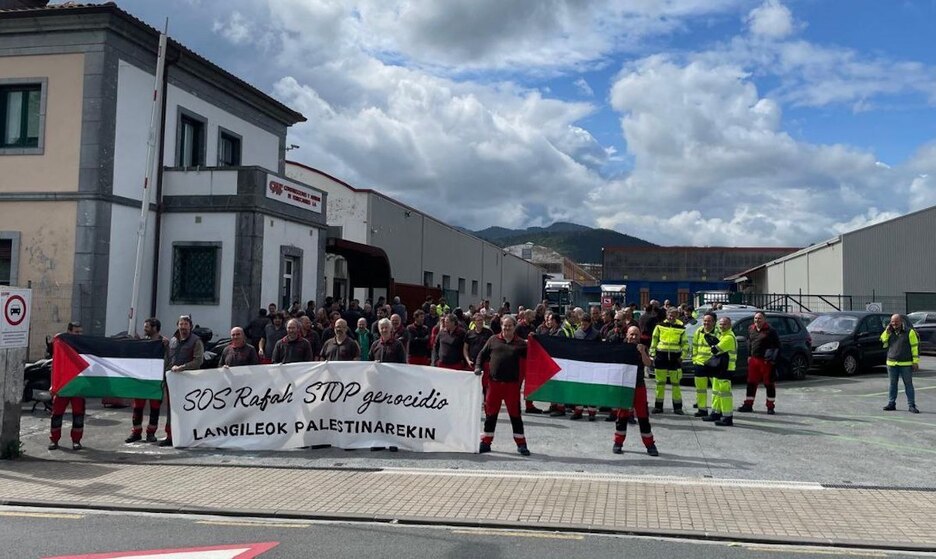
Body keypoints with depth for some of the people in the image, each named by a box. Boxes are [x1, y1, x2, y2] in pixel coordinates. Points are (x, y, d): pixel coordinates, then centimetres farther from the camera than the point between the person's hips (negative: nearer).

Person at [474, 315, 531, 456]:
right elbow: (482, 354, 11)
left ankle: (521, 444, 13)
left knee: (515, 413, 4)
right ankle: (486, 442, 17)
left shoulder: (520, 343, 5)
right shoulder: (493, 340, 8)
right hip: (495, 382, 1)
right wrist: (478, 367, -2)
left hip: (512, 383, -1)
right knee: (490, 413, 7)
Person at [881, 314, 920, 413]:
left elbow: (915, 347, -4)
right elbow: (882, 342, 8)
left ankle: (911, 406, 5)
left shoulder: (909, 332, -2)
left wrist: (915, 362, -10)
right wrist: (887, 331, -2)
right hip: (891, 364, 4)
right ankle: (891, 404, 17)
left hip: (906, 364, -4)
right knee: (892, 384, 10)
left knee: (908, 385, 1)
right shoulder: (889, 332, 12)